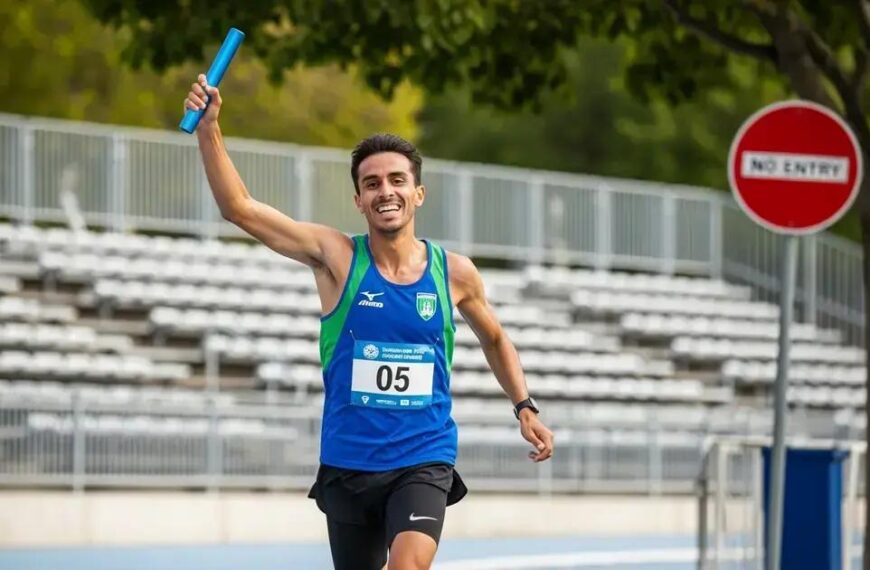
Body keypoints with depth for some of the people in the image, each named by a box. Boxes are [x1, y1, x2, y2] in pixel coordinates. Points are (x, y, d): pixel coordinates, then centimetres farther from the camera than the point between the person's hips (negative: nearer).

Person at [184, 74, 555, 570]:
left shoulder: (454, 273, 1)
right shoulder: (337, 258, -4)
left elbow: (495, 339, 21)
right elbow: (239, 207, -11)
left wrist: (524, 407, 11)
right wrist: (209, 128, -21)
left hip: (424, 462, -1)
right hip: (348, 464, 1)